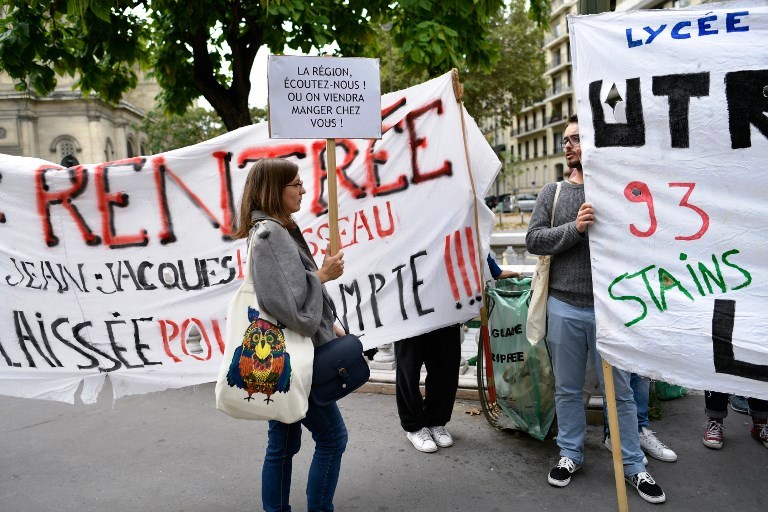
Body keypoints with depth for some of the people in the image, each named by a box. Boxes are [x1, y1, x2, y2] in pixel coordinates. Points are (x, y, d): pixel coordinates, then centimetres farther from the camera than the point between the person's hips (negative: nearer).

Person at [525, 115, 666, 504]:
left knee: (619, 390, 10)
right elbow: (533, 239, -4)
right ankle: (570, 455, 31)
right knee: (567, 389, 14)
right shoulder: (552, 193, 6)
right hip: (563, 307, 2)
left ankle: (633, 466, 25)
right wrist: (574, 228, -15)